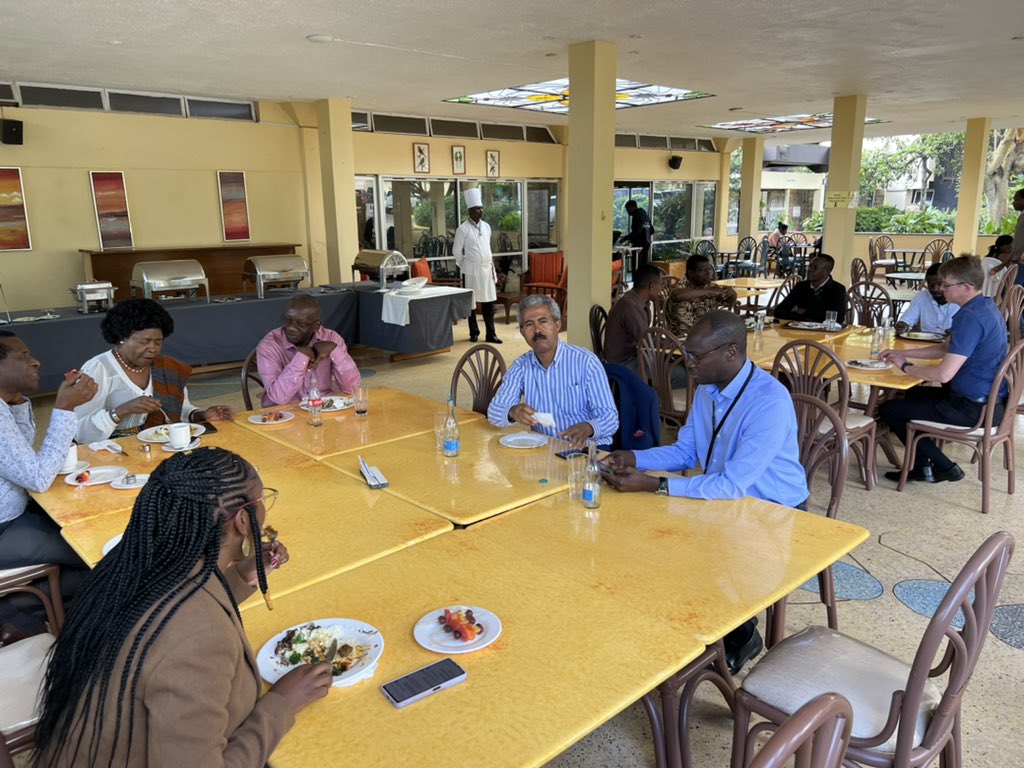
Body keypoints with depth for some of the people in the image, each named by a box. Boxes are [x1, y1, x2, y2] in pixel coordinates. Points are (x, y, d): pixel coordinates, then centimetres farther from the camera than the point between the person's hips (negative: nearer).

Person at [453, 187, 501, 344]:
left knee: (489, 301, 3)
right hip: (471, 270, -5)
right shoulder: (463, 229, -9)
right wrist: (465, 265, 8)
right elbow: (456, 251, -3)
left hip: (487, 268, 5)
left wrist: (491, 265, 15)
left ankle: (491, 334, 7)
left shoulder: (486, 226, 8)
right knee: (471, 302, 4)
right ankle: (474, 333, 16)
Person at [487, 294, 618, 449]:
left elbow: (610, 418, -9)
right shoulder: (520, 366, 6)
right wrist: (513, 412, -24)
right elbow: (494, 412, 0)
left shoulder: (586, 361, -7)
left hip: (588, 448, -2)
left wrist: (587, 428, -31)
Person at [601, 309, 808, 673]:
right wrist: (634, 458, -10)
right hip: (723, 496, 7)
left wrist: (654, 485, -34)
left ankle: (739, 637, 10)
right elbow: (685, 452, 8)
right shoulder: (707, 390, -2)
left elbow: (733, 485, -32)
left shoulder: (770, 403, -28)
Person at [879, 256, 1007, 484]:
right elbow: (946, 348, 17)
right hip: (990, 397, 11)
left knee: (889, 409, -4)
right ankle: (923, 467, 28)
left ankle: (943, 467, 10)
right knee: (914, 394, 30)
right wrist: (902, 353, 10)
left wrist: (906, 366, -13)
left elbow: (943, 374, -30)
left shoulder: (970, 318, -26)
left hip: (973, 408, -11)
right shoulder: (986, 306, 7)